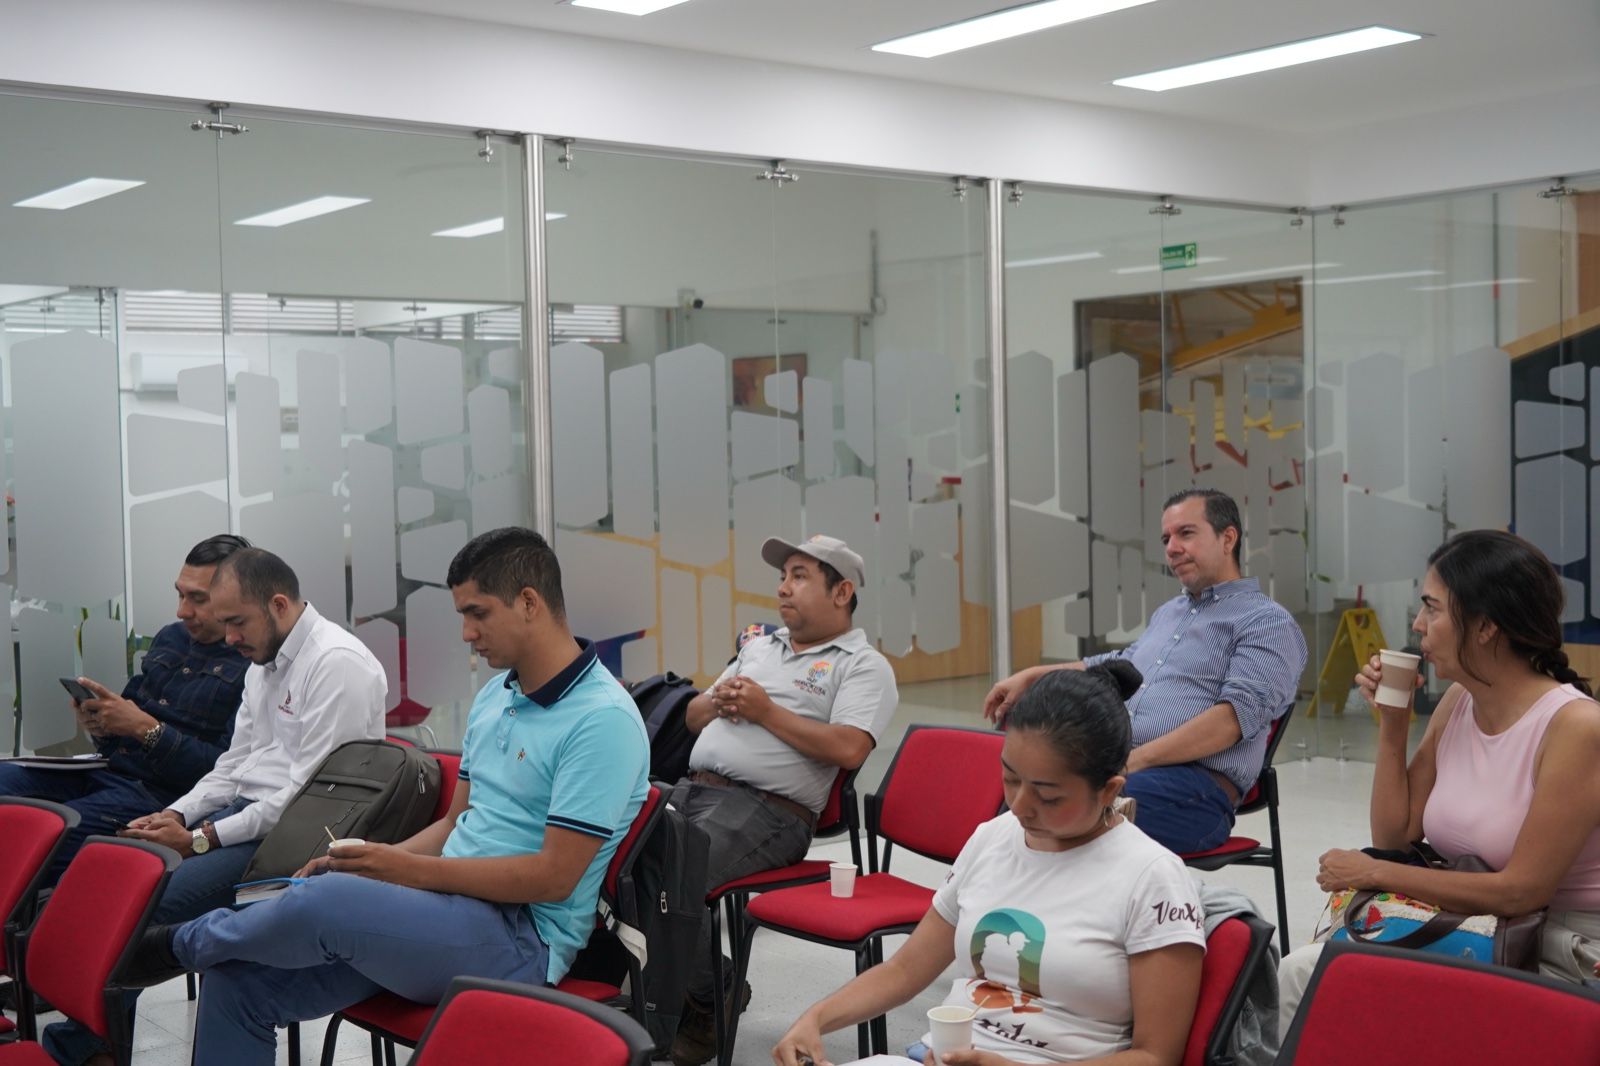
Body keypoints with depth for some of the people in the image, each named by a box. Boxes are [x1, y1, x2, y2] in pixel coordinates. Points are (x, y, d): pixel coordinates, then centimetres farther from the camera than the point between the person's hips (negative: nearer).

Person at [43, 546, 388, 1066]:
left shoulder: (337, 663, -16)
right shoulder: (263, 662, 16)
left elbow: (309, 793, -20)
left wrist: (201, 839, -16)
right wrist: (176, 815, 4)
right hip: (243, 810, 10)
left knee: (155, 899, -22)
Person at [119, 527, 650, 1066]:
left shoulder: (603, 719, -16)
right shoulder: (495, 695, 14)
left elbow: (553, 875, -19)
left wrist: (411, 870, -16)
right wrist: (374, 862, 4)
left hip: (520, 939, -9)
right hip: (450, 911, 9)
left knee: (328, 901, -29)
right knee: (238, 980, -4)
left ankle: (180, 944, 0)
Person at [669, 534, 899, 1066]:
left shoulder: (862, 665, 3)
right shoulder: (758, 648, 27)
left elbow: (848, 748, -14)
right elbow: (692, 717, 28)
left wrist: (766, 711, -8)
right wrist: (718, 702, 4)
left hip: (765, 808, -7)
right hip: (692, 789, 7)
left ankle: (704, 1007, -7)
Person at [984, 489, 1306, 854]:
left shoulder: (1268, 622, 1)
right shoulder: (1168, 612, 29)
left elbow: (1236, 714, -13)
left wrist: (1137, 760, -21)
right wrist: (1032, 676, 32)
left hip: (1198, 784, -8)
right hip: (1120, 764, 8)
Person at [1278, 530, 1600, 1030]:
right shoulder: (1456, 704, 4)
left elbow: (1520, 891, -20)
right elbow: (1395, 836, 8)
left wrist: (1374, 873, -13)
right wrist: (1391, 724, -2)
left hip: (1558, 958, -7)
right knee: (1301, 972, -11)